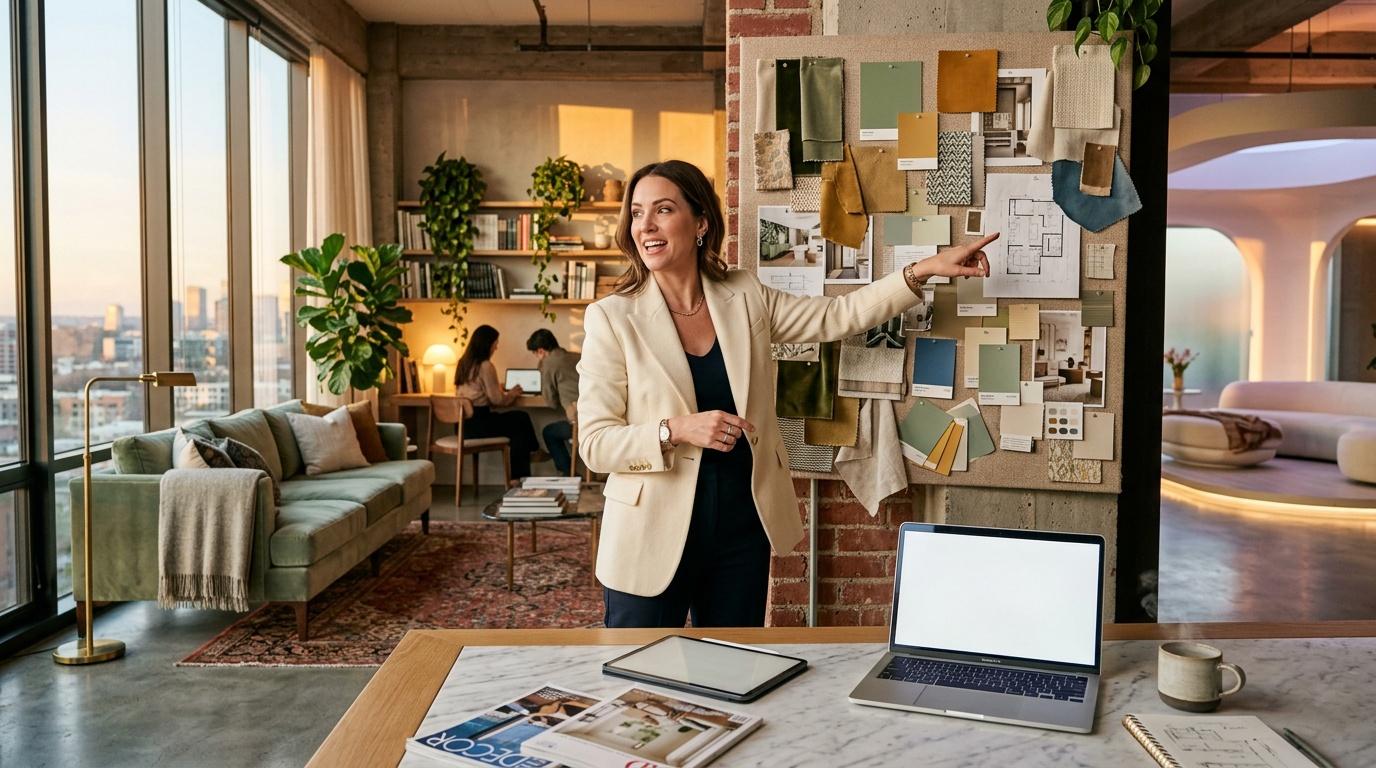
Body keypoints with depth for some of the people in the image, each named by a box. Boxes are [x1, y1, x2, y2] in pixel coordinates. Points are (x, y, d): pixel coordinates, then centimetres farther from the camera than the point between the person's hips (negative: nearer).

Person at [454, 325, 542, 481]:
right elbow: (496, 400, -13)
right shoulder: (485, 366, -15)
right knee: (521, 421, 10)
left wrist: (501, 390, 23)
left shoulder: (463, 363, 11)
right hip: (478, 424, -8)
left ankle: (517, 478, 20)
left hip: (464, 422, 8)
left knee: (520, 418, 17)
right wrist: (512, 394, 7)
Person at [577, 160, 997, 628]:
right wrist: (678, 429, -25)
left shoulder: (745, 297, 2)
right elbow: (595, 442, -10)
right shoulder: (612, 317, -9)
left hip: (743, 528, 4)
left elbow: (841, 315, 1)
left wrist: (926, 269, -7)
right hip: (652, 538, -3)